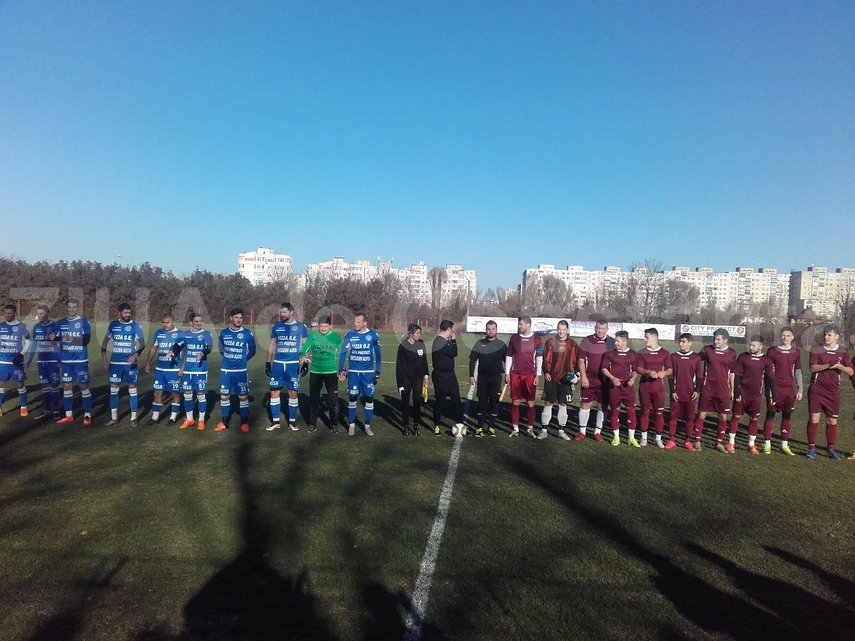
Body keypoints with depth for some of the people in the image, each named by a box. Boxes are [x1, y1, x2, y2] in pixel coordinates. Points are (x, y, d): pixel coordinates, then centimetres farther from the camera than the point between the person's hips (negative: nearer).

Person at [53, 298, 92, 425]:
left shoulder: (84, 322, -4)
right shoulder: (60, 323, 7)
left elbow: (86, 340, -15)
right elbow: (57, 339, 10)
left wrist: (72, 339, -30)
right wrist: (52, 338, -12)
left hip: (81, 360, -4)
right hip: (66, 361, 4)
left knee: (83, 387, -1)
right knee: (67, 387, 8)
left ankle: (88, 415, 6)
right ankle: (69, 416, 18)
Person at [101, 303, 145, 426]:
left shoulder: (136, 326, -5)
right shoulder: (113, 324, 2)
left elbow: (142, 344, -9)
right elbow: (105, 341, 10)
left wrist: (135, 355, -26)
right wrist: (104, 357, 1)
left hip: (130, 362, -2)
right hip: (115, 362, 3)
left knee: (132, 388, 3)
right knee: (113, 388, 6)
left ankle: (133, 418, 11)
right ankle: (114, 418, 17)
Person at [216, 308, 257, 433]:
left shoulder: (247, 334, -6)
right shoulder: (223, 333, 1)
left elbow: (252, 351, 6)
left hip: (241, 370, -2)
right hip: (225, 370, 2)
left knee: (243, 396, 3)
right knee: (224, 396, 7)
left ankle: (244, 422, 13)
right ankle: (224, 422, 19)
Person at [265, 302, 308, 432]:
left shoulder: (301, 326, -1)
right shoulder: (276, 326, 6)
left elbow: (304, 345, 3)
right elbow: (272, 345, 13)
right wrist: (268, 362, 9)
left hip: (293, 364, -2)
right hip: (278, 363, 2)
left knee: (293, 393, 2)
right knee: (274, 392, 4)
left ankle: (292, 421, 15)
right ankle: (275, 421, 15)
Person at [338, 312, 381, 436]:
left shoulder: (373, 335, -5)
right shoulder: (349, 335, -3)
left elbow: (377, 355, 1)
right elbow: (343, 353, 1)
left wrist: (377, 372, -2)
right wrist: (341, 370, -5)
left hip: (368, 372, 0)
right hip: (353, 372, 0)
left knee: (369, 398, 3)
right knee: (352, 398, 5)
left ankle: (367, 425, 16)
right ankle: (351, 424, 19)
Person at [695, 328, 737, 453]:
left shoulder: (731, 353, 1)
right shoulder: (706, 349, -4)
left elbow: (732, 372, 10)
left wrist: (732, 389, 11)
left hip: (723, 390, 2)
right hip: (707, 389, -2)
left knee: (723, 417, 6)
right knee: (701, 415, 2)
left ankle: (719, 443, 19)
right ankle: (697, 441, 11)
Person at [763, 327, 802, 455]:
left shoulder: (796, 352, 6)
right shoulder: (772, 351, -2)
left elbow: (798, 372, 10)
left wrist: (800, 390, 6)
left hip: (790, 389, 3)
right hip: (774, 388, -3)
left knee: (787, 416, 7)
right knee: (770, 415, 1)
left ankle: (784, 445, 16)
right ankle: (767, 444, 7)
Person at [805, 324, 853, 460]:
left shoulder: (843, 351, 3)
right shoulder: (816, 349, -2)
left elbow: (850, 372, -2)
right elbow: (813, 368, -12)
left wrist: (840, 366, -22)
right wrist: (828, 365, -26)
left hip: (833, 391, 2)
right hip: (816, 389, -2)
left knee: (832, 420, 7)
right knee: (814, 418, -3)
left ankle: (830, 449, 19)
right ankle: (811, 447, 6)